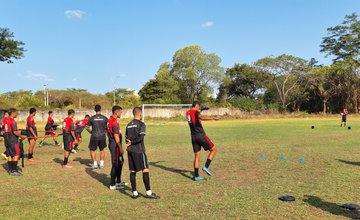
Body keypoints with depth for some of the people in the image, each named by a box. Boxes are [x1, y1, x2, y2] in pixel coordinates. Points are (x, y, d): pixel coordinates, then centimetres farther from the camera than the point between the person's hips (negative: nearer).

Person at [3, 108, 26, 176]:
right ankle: (14, 171, -7)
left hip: (7, 140, 9)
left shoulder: (7, 120, 13)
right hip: (13, 141, -9)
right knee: (16, 154, -6)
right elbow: (15, 132, -22)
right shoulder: (12, 121, -16)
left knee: (10, 155, 12)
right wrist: (21, 136, -11)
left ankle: (10, 170, 16)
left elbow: (5, 131, 19)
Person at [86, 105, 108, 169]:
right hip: (102, 136, 2)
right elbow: (107, 127, 3)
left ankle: (95, 164, 6)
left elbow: (87, 127, 0)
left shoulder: (92, 118, -3)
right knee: (102, 150, 19)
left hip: (94, 137, -2)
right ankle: (101, 164, 15)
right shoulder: (104, 118, -2)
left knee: (92, 150, 14)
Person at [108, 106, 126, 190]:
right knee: (115, 165, -1)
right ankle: (112, 185, 8)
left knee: (120, 162, 19)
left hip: (112, 144, 10)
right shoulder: (114, 122, -19)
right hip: (115, 145, -10)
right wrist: (120, 148, -17)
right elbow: (116, 136, -21)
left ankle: (118, 182, 30)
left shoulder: (110, 120, 12)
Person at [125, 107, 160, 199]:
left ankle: (134, 193, 12)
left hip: (130, 151, 7)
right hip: (139, 151, -7)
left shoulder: (129, 125, 13)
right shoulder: (141, 124, -8)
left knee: (132, 171, 9)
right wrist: (131, 143, -7)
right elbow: (141, 138, -17)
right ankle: (148, 192, 1)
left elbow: (127, 139, 13)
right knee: (145, 170, -2)